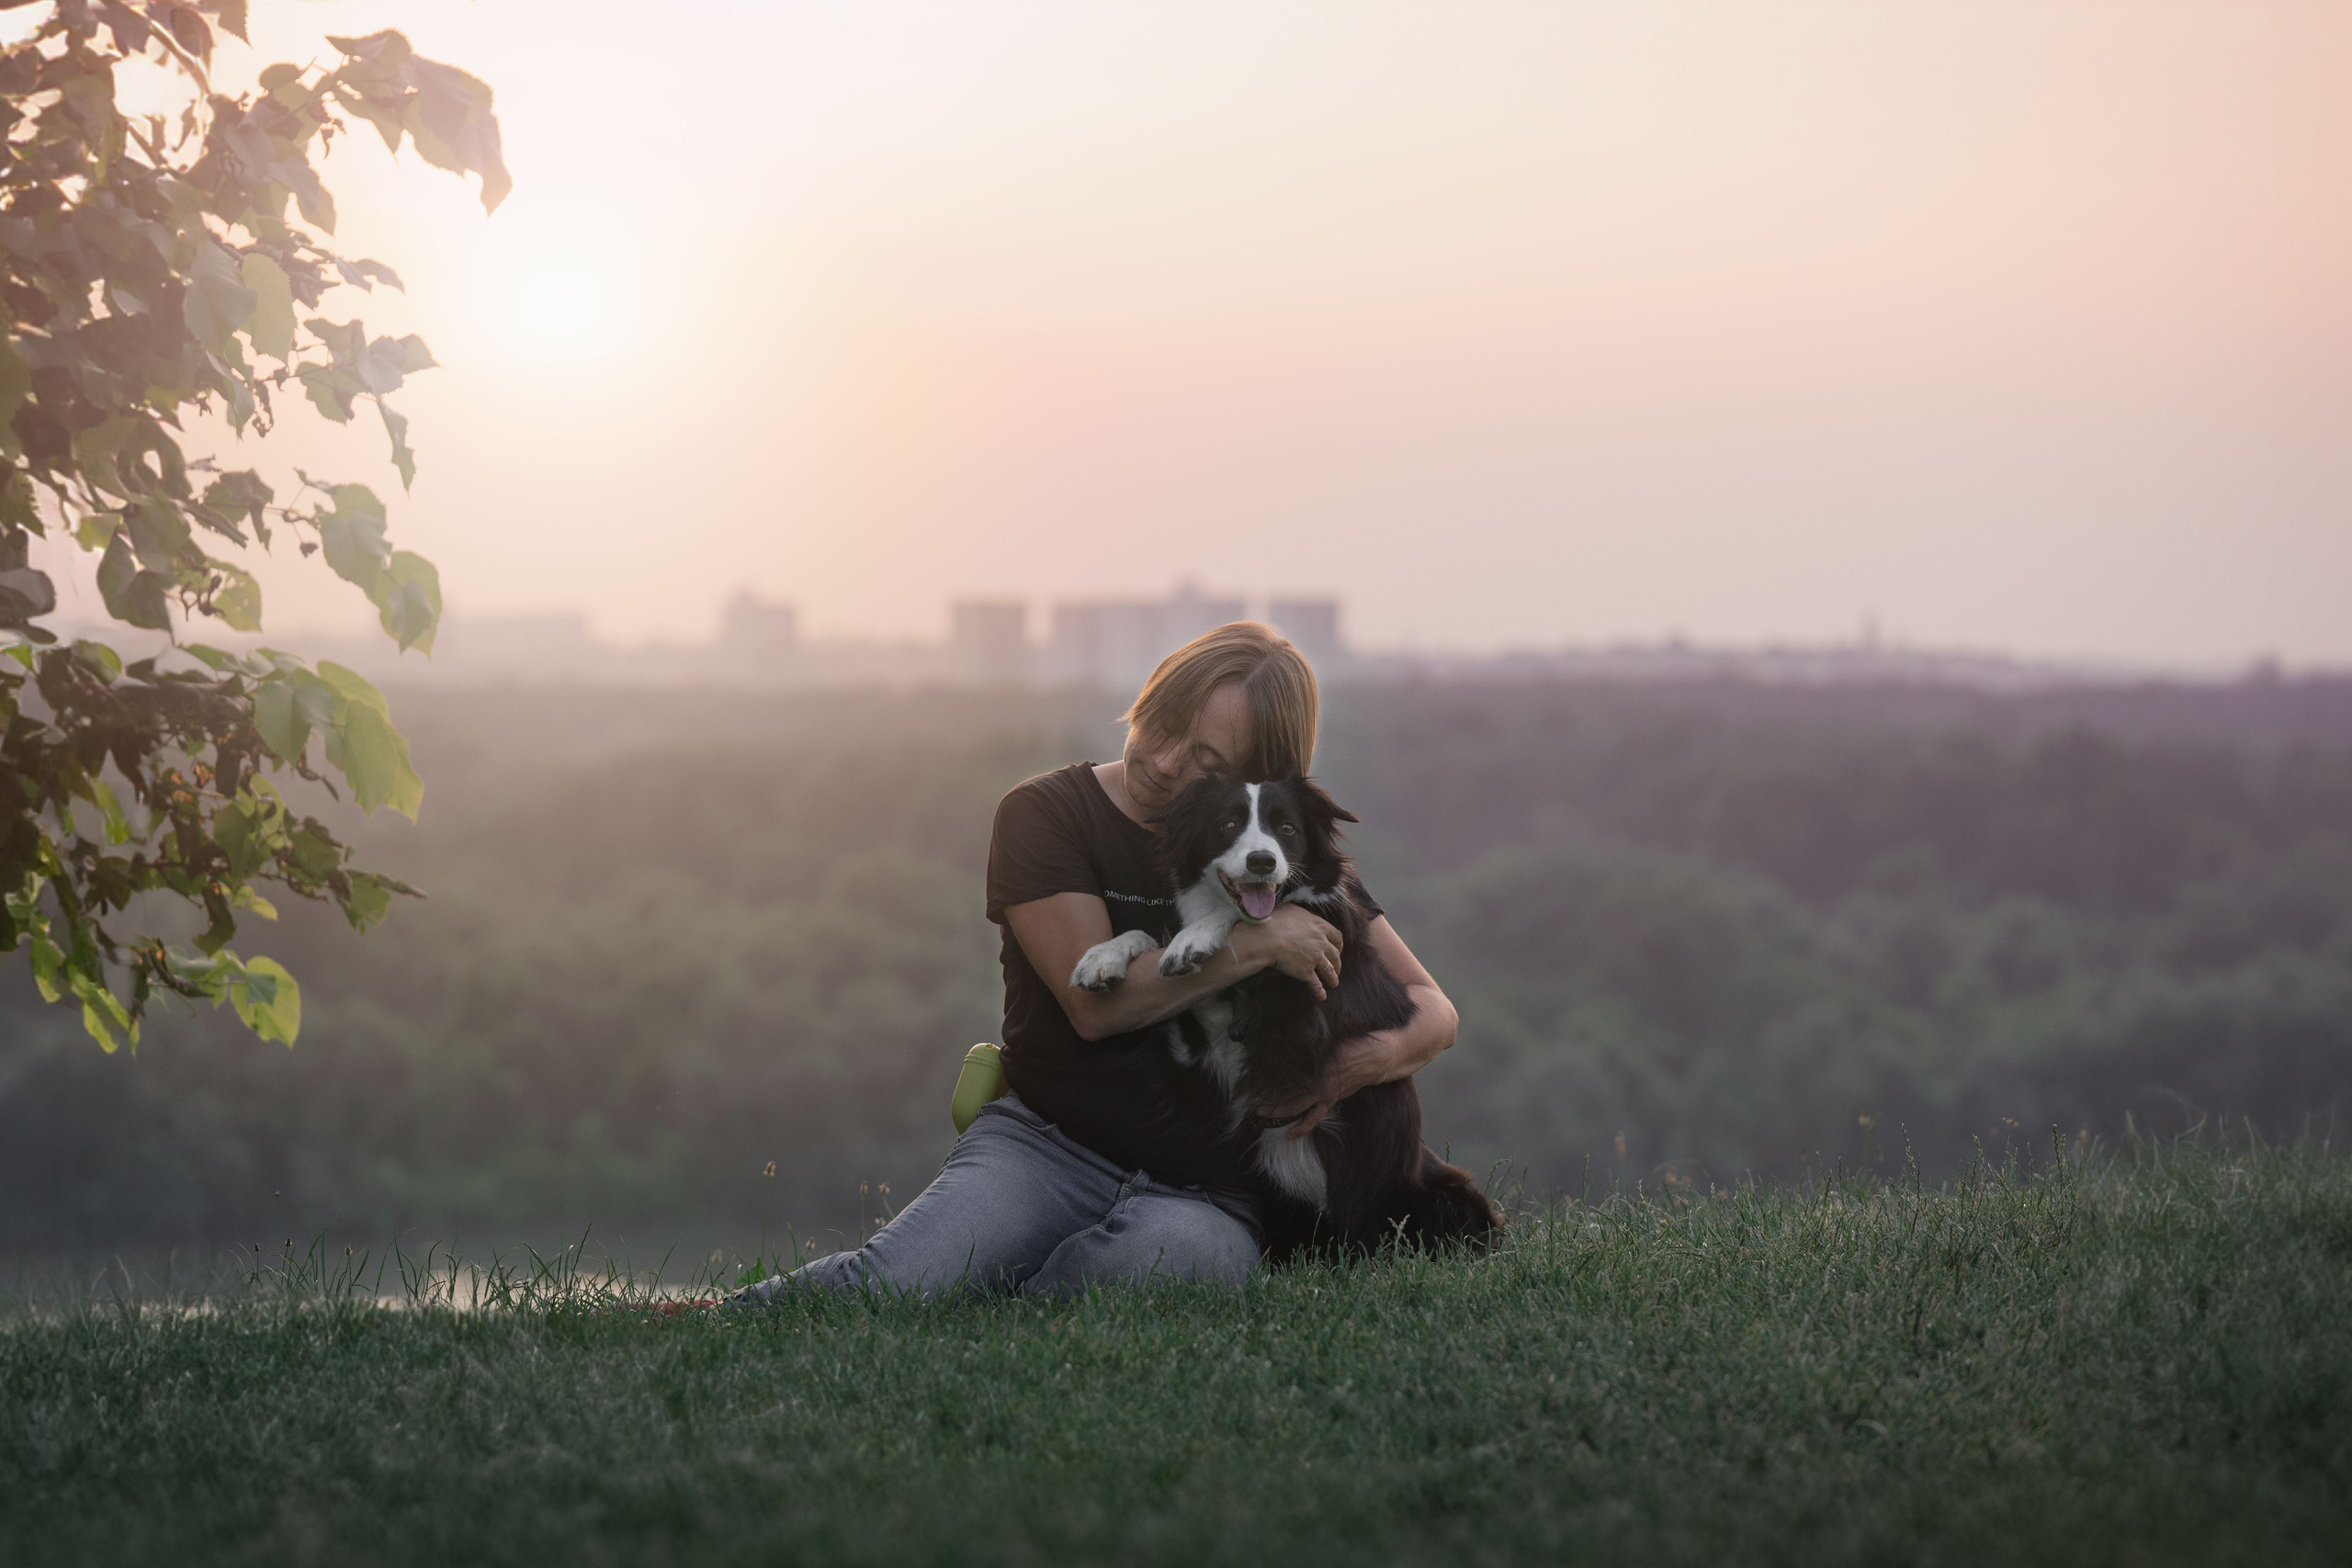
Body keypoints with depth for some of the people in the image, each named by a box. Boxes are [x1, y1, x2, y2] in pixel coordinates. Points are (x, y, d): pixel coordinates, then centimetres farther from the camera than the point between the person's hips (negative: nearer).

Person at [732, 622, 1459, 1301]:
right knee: (893, 1276, -35)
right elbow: (1094, 1001, -12)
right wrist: (1257, 944, -15)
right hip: (1048, 1146, -2)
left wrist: (1379, 1054, -12)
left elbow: (1433, 1010, 12)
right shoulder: (1044, 814, 0)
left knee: (1166, 1250, -40)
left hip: (1205, 1193, 2)